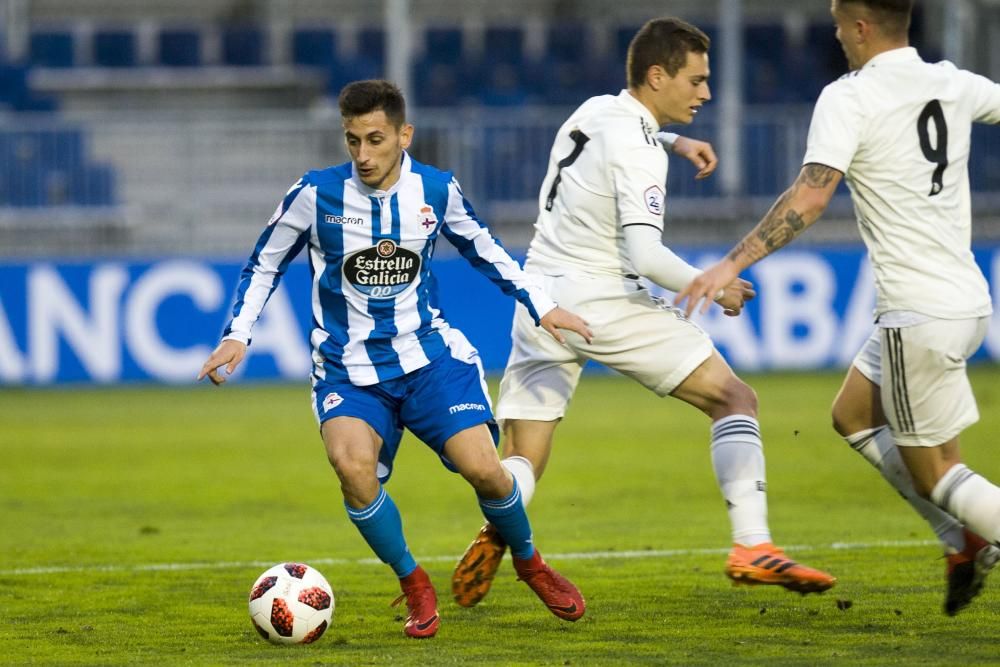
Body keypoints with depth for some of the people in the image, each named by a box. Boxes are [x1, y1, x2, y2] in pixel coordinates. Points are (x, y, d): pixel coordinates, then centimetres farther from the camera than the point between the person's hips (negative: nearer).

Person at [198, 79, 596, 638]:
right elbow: (264, 266, 6)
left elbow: (486, 251, 17)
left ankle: (531, 565, 17)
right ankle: (415, 586, -8)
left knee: (482, 467, -17)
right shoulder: (316, 194, -9)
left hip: (429, 354, 1)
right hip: (348, 369, -1)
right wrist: (238, 335, -5)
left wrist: (541, 306, 10)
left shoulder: (437, 190, -3)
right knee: (352, 463, -31)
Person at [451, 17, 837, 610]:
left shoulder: (594, 110, 13)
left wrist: (674, 141, 31)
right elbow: (645, 255, -22)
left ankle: (494, 538, -30)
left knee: (523, 463, 3)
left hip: (540, 302, 8)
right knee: (735, 400, -1)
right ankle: (752, 547, -14)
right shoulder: (636, 152, -13)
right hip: (602, 301, -8)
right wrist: (714, 288, -9)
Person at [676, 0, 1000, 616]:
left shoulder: (849, 98, -13)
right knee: (854, 416, 23)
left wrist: (733, 264, -25)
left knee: (934, 473, 4)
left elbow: (811, 198, -24)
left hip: (918, 315, -8)